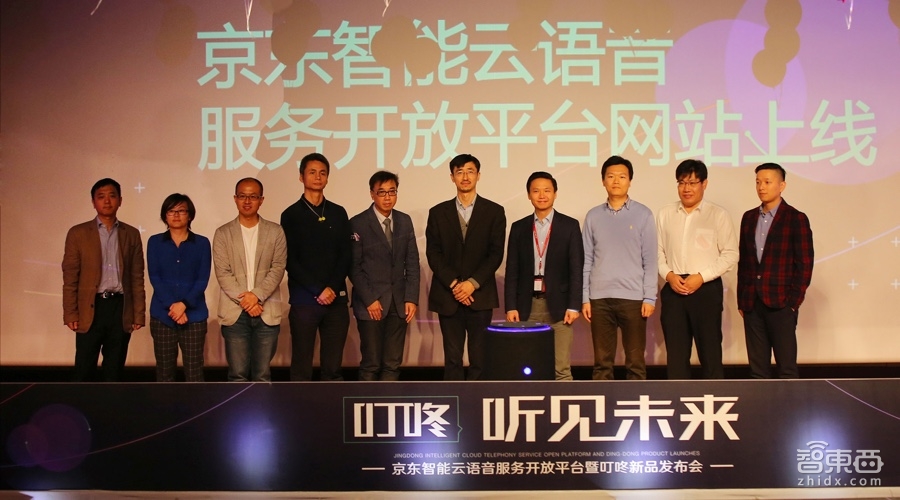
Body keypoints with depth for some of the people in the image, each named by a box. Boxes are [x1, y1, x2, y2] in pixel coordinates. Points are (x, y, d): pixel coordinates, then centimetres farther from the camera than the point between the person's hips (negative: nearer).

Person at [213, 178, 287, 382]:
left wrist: (256, 295, -14)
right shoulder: (223, 233, 6)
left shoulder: (275, 232, 7)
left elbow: (278, 269, -1)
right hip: (234, 313, 0)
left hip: (267, 312, 0)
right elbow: (222, 274, -1)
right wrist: (244, 300, -12)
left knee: (262, 375, 4)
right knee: (238, 374, 2)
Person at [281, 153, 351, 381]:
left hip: (336, 300, 2)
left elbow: (345, 256, 6)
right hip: (304, 300, -2)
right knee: (301, 367, 0)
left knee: (333, 367, 5)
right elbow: (290, 261, -3)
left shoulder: (338, 213, 11)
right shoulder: (291, 215, 3)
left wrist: (333, 288, -9)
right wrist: (318, 291, -11)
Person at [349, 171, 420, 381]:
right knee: (371, 364, 0)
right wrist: (369, 300, -11)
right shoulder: (358, 223, -4)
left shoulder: (405, 221, 9)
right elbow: (354, 267, -6)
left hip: (399, 303, 4)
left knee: (393, 364, 5)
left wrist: (411, 299, 0)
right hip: (371, 303, -4)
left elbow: (412, 263, 8)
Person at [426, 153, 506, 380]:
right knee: (452, 359, 2)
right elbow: (433, 254, 3)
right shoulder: (438, 212, 9)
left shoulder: (494, 211, 6)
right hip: (447, 296, 1)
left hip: (480, 295, -1)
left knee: (480, 358, -2)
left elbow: (496, 254, 0)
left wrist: (473, 283, -11)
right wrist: (454, 284, -9)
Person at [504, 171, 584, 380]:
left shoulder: (569, 226, 3)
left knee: (562, 368, -4)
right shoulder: (519, 228, 10)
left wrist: (574, 306, -8)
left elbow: (576, 268, -1)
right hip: (527, 306, 2)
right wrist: (510, 307, -1)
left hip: (558, 305, -2)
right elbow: (512, 271, 8)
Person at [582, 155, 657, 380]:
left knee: (635, 361, 3)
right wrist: (585, 297, 2)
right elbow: (587, 259, 8)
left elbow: (650, 260, 0)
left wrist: (649, 297, -6)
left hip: (633, 297, -2)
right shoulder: (593, 216, 7)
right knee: (602, 361, 6)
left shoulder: (643, 214, 2)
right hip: (600, 297, 2)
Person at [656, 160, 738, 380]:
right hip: (673, 290, 3)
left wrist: (701, 276, -12)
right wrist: (668, 274, -7)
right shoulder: (665, 214, 10)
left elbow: (730, 254, -3)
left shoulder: (718, 215, 0)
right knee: (675, 353, 7)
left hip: (706, 289, -3)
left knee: (710, 351, 0)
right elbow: (657, 252, 10)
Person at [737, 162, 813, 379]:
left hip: (781, 303, -4)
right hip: (752, 304, 5)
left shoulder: (796, 219, -1)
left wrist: (794, 302, -9)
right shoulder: (749, 217, 13)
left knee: (786, 368, -2)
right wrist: (741, 301, 9)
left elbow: (804, 264, -3)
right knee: (757, 369, 7)